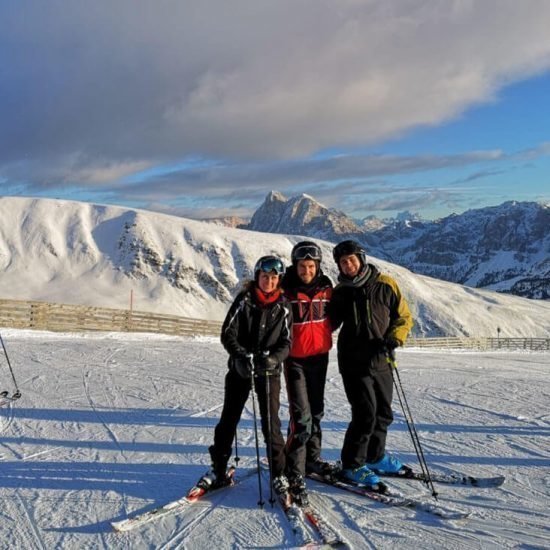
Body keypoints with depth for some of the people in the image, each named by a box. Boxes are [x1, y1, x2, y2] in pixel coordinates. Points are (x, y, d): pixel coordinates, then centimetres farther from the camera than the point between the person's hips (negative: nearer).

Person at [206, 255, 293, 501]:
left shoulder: (283, 307, 3)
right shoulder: (244, 300, -1)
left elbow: (286, 342, 1)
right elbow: (228, 334, -4)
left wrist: (272, 358, -19)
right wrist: (241, 355, -21)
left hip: (269, 371, 0)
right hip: (240, 369, 0)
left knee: (271, 421, -6)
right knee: (229, 418, 7)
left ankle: (278, 474, 6)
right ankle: (218, 468, 23)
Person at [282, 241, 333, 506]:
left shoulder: (326, 288, 1)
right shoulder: (286, 291, -11)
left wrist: (323, 337, 7)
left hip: (319, 355, 5)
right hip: (295, 358, -5)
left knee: (316, 411, 17)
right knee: (301, 416, -12)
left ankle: (312, 457, 35)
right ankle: (295, 476, -7)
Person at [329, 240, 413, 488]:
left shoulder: (385, 285, -1)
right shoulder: (340, 293, 3)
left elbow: (404, 317, 3)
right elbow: (330, 323, 15)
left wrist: (394, 338, -13)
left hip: (381, 361, 2)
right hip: (354, 363, -2)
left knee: (383, 413, 14)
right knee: (365, 414, -10)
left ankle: (375, 456, 35)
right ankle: (352, 465, 5)